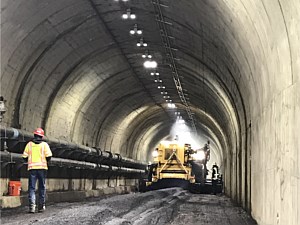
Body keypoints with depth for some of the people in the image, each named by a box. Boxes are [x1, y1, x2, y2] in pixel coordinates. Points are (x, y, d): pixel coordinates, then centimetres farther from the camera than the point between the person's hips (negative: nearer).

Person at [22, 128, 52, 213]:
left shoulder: (29, 144, 4)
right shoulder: (44, 144, 1)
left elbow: (24, 157, 3)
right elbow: (49, 156, -7)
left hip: (32, 168, 0)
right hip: (42, 167, 0)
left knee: (31, 187, 2)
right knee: (42, 187, 10)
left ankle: (32, 205, -13)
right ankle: (41, 206, 12)